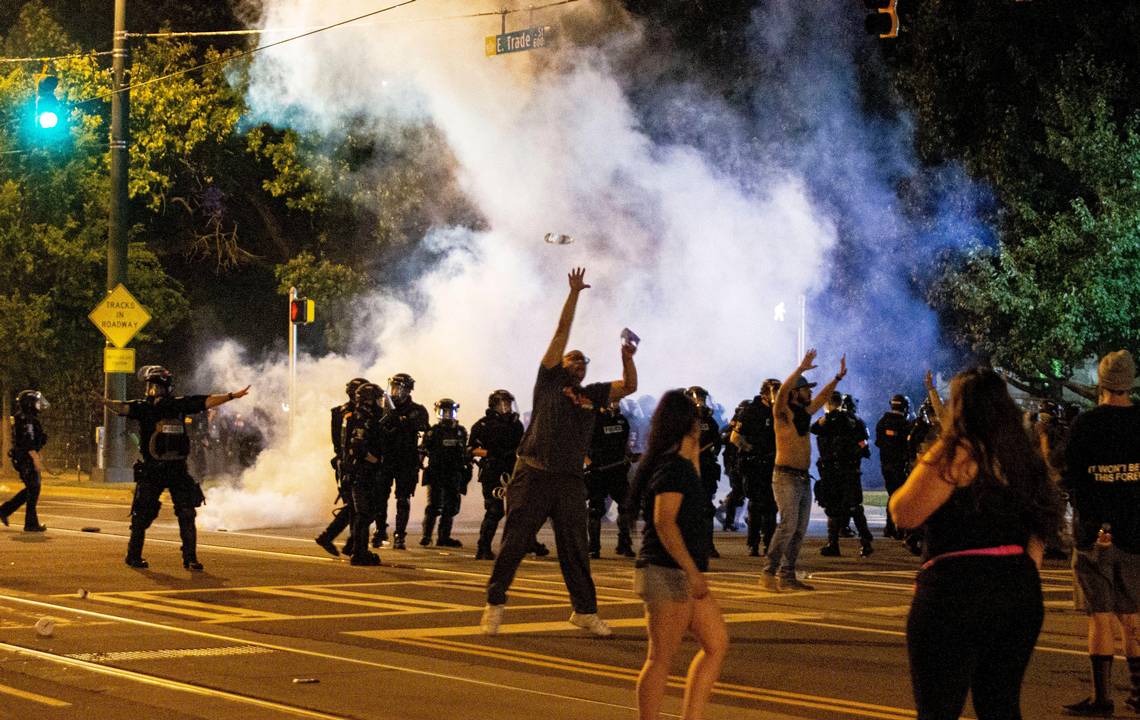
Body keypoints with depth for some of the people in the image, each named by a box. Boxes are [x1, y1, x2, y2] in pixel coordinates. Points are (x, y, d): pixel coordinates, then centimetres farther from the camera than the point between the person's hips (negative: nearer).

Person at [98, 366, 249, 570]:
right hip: (151, 471, -2)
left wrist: (233, 396, 1)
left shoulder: (179, 404, 4)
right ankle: (133, 556, 15)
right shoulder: (144, 407, -1)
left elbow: (207, 402, 4)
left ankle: (190, 558, 7)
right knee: (142, 514, 1)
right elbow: (124, 407, -17)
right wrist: (105, 402, -36)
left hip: (177, 469, 2)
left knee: (187, 514, 0)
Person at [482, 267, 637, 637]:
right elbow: (562, 331, 6)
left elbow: (629, 386, 17)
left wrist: (627, 357, -1)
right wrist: (574, 293, 5)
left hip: (570, 480, 4)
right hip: (533, 476, -4)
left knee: (576, 549, 8)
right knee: (514, 543, -2)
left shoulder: (591, 395, 18)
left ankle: (585, 610, 15)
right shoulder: (550, 381, 8)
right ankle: (494, 604, 7)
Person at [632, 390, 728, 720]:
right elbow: (664, 522, -24)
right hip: (668, 572, -10)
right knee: (662, 658, -5)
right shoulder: (673, 466, -15)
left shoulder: (679, 464, 15)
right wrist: (693, 572, -24)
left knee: (717, 644, 11)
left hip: (684, 575, 10)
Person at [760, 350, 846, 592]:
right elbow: (783, 390, -23)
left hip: (804, 478, 8)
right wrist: (801, 368, -26)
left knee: (800, 529, 5)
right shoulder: (782, 413, -5)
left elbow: (823, 397, 29)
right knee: (788, 524, -17)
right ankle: (769, 573, -16)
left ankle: (788, 576, 9)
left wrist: (838, 377, 24)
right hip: (786, 476, -8)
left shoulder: (804, 413, 15)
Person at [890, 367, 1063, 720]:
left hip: (957, 591, -7)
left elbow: (904, 514, -16)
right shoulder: (1022, 458, 13)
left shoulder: (956, 455, -10)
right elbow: (1038, 532, 16)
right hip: (1021, 592, 7)